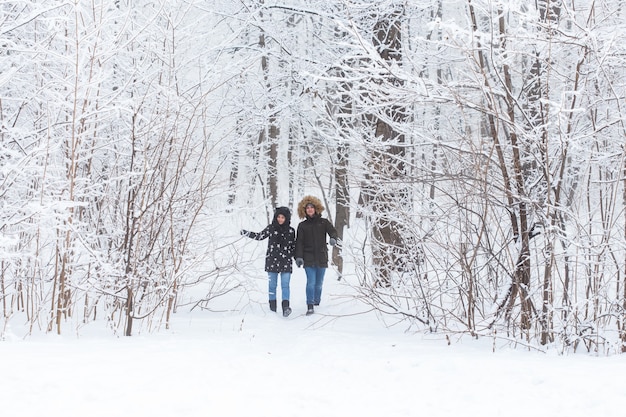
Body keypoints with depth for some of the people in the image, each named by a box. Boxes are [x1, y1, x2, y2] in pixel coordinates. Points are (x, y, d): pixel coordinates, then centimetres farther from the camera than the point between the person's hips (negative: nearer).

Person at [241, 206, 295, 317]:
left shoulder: (291, 231, 4)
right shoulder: (271, 228, 2)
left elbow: (293, 246, 14)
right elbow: (259, 236, 10)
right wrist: (247, 233, 1)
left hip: (286, 262, 0)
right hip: (272, 261, 1)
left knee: (285, 285, -11)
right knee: (272, 285, 5)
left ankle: (285, 307, -20)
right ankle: (272, 307, 12)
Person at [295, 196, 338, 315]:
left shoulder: (323, 222, 7)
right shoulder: (302, 225, 6)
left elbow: (332, 230, -8)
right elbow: (299, 242, 1)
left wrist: (333, 238, -32)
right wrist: (298, 256, -11)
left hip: (321, 257, 1)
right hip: (308, 258, -1)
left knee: (319, 283, 7)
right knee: (311, 282, -12)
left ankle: (316, 302, 22)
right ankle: (310, 306, -15)